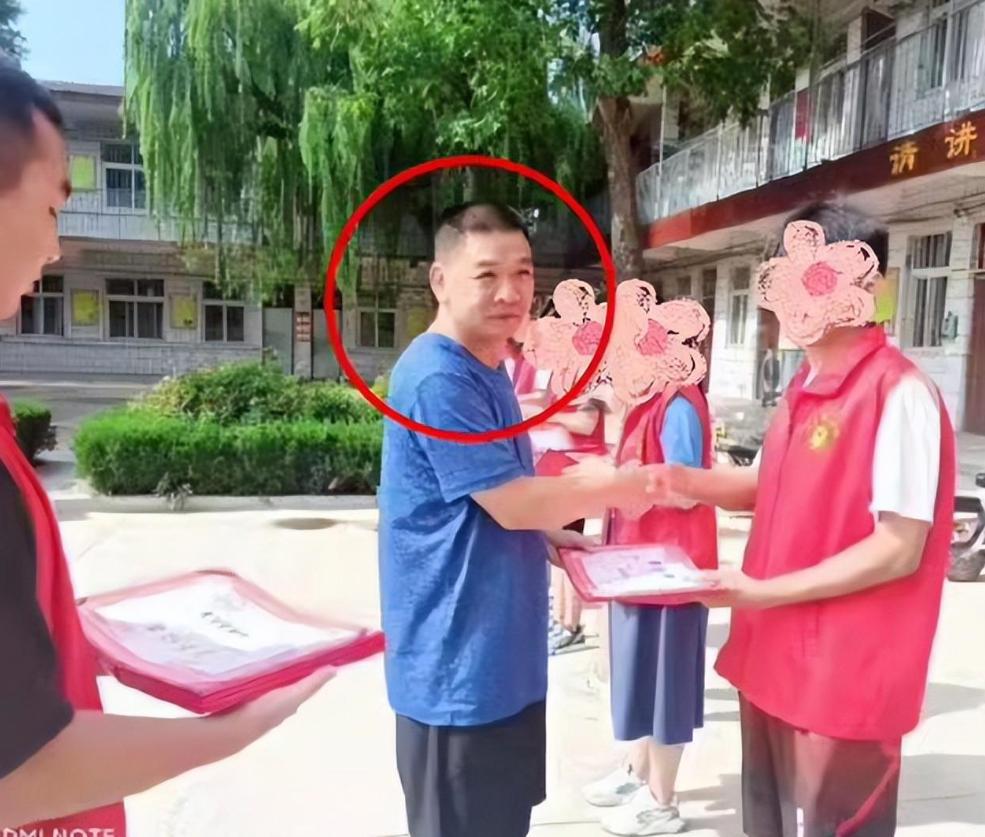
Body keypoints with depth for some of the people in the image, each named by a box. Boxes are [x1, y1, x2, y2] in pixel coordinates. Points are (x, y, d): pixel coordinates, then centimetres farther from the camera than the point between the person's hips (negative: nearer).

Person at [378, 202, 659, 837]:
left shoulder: (491, 370, 9)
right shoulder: (437, 379, -22)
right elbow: (511, 502, -23)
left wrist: (554, 537, 5)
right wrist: (620, 485, -10)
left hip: (503, 655, 10)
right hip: (458, 662, -9)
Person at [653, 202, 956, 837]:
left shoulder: (900, 394, -20)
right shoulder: (806, 387, 7)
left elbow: (898, 549, -20)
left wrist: (766, 592, -20)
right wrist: (686, 481, 1)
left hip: (843, 682, -8)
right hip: (776, 660, 8)